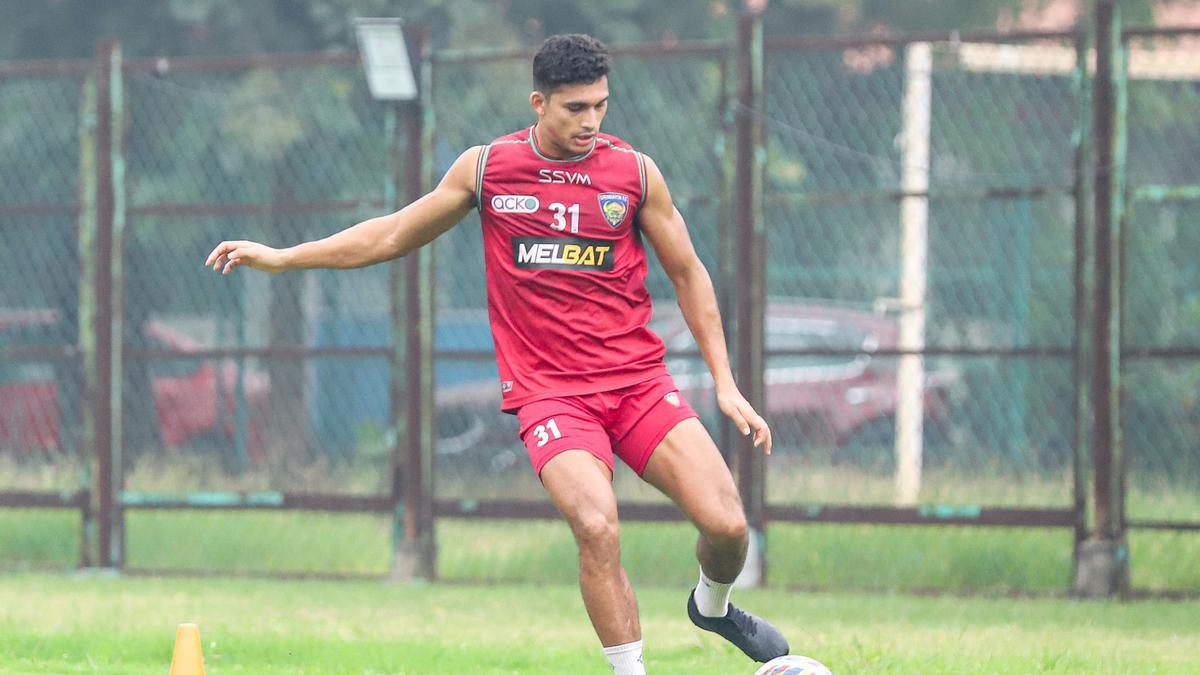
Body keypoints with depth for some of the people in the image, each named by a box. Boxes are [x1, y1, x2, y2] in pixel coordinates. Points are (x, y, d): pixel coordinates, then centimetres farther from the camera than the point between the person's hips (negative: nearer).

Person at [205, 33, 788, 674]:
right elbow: (392, 235, 13)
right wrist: (282, 257, 10)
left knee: (726, 526, -10)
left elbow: (687, 273, 11)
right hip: (547, 391, -1)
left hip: (639, 380, 2)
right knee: (597, 527, -26)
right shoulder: (486, 167, 2)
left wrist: (725, 383, 7)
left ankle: (713, 604, 25)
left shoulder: (634, 171, 2)